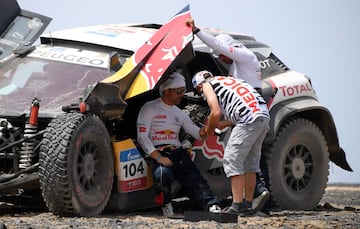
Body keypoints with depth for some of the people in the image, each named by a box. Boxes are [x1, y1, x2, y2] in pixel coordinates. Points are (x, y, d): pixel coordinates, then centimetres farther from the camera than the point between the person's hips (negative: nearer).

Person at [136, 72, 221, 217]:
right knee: (162, 173, -37)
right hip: (158, 153, -5)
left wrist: (205, 130, -7)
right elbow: (142, 137, -4)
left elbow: (198, 133, 19)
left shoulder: (180, 113, 24)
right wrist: (159, 158, -16)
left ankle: (212, 206, -38)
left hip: (178, 153, 5)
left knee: (194, 178, -21)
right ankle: (166, 206, -14)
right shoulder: (150, 108, 4)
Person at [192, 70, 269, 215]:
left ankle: (237, 206, -8)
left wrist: (209, 128, 14)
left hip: (249, 119, -8)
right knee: (250, 161, 16)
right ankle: (248, 205, 19)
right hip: (264, 115, 8)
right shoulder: (228, 80, 34)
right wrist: (222, 124, 31)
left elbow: (216, 112, -3)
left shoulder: (207, 85, 10)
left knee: (232, 159, -4)